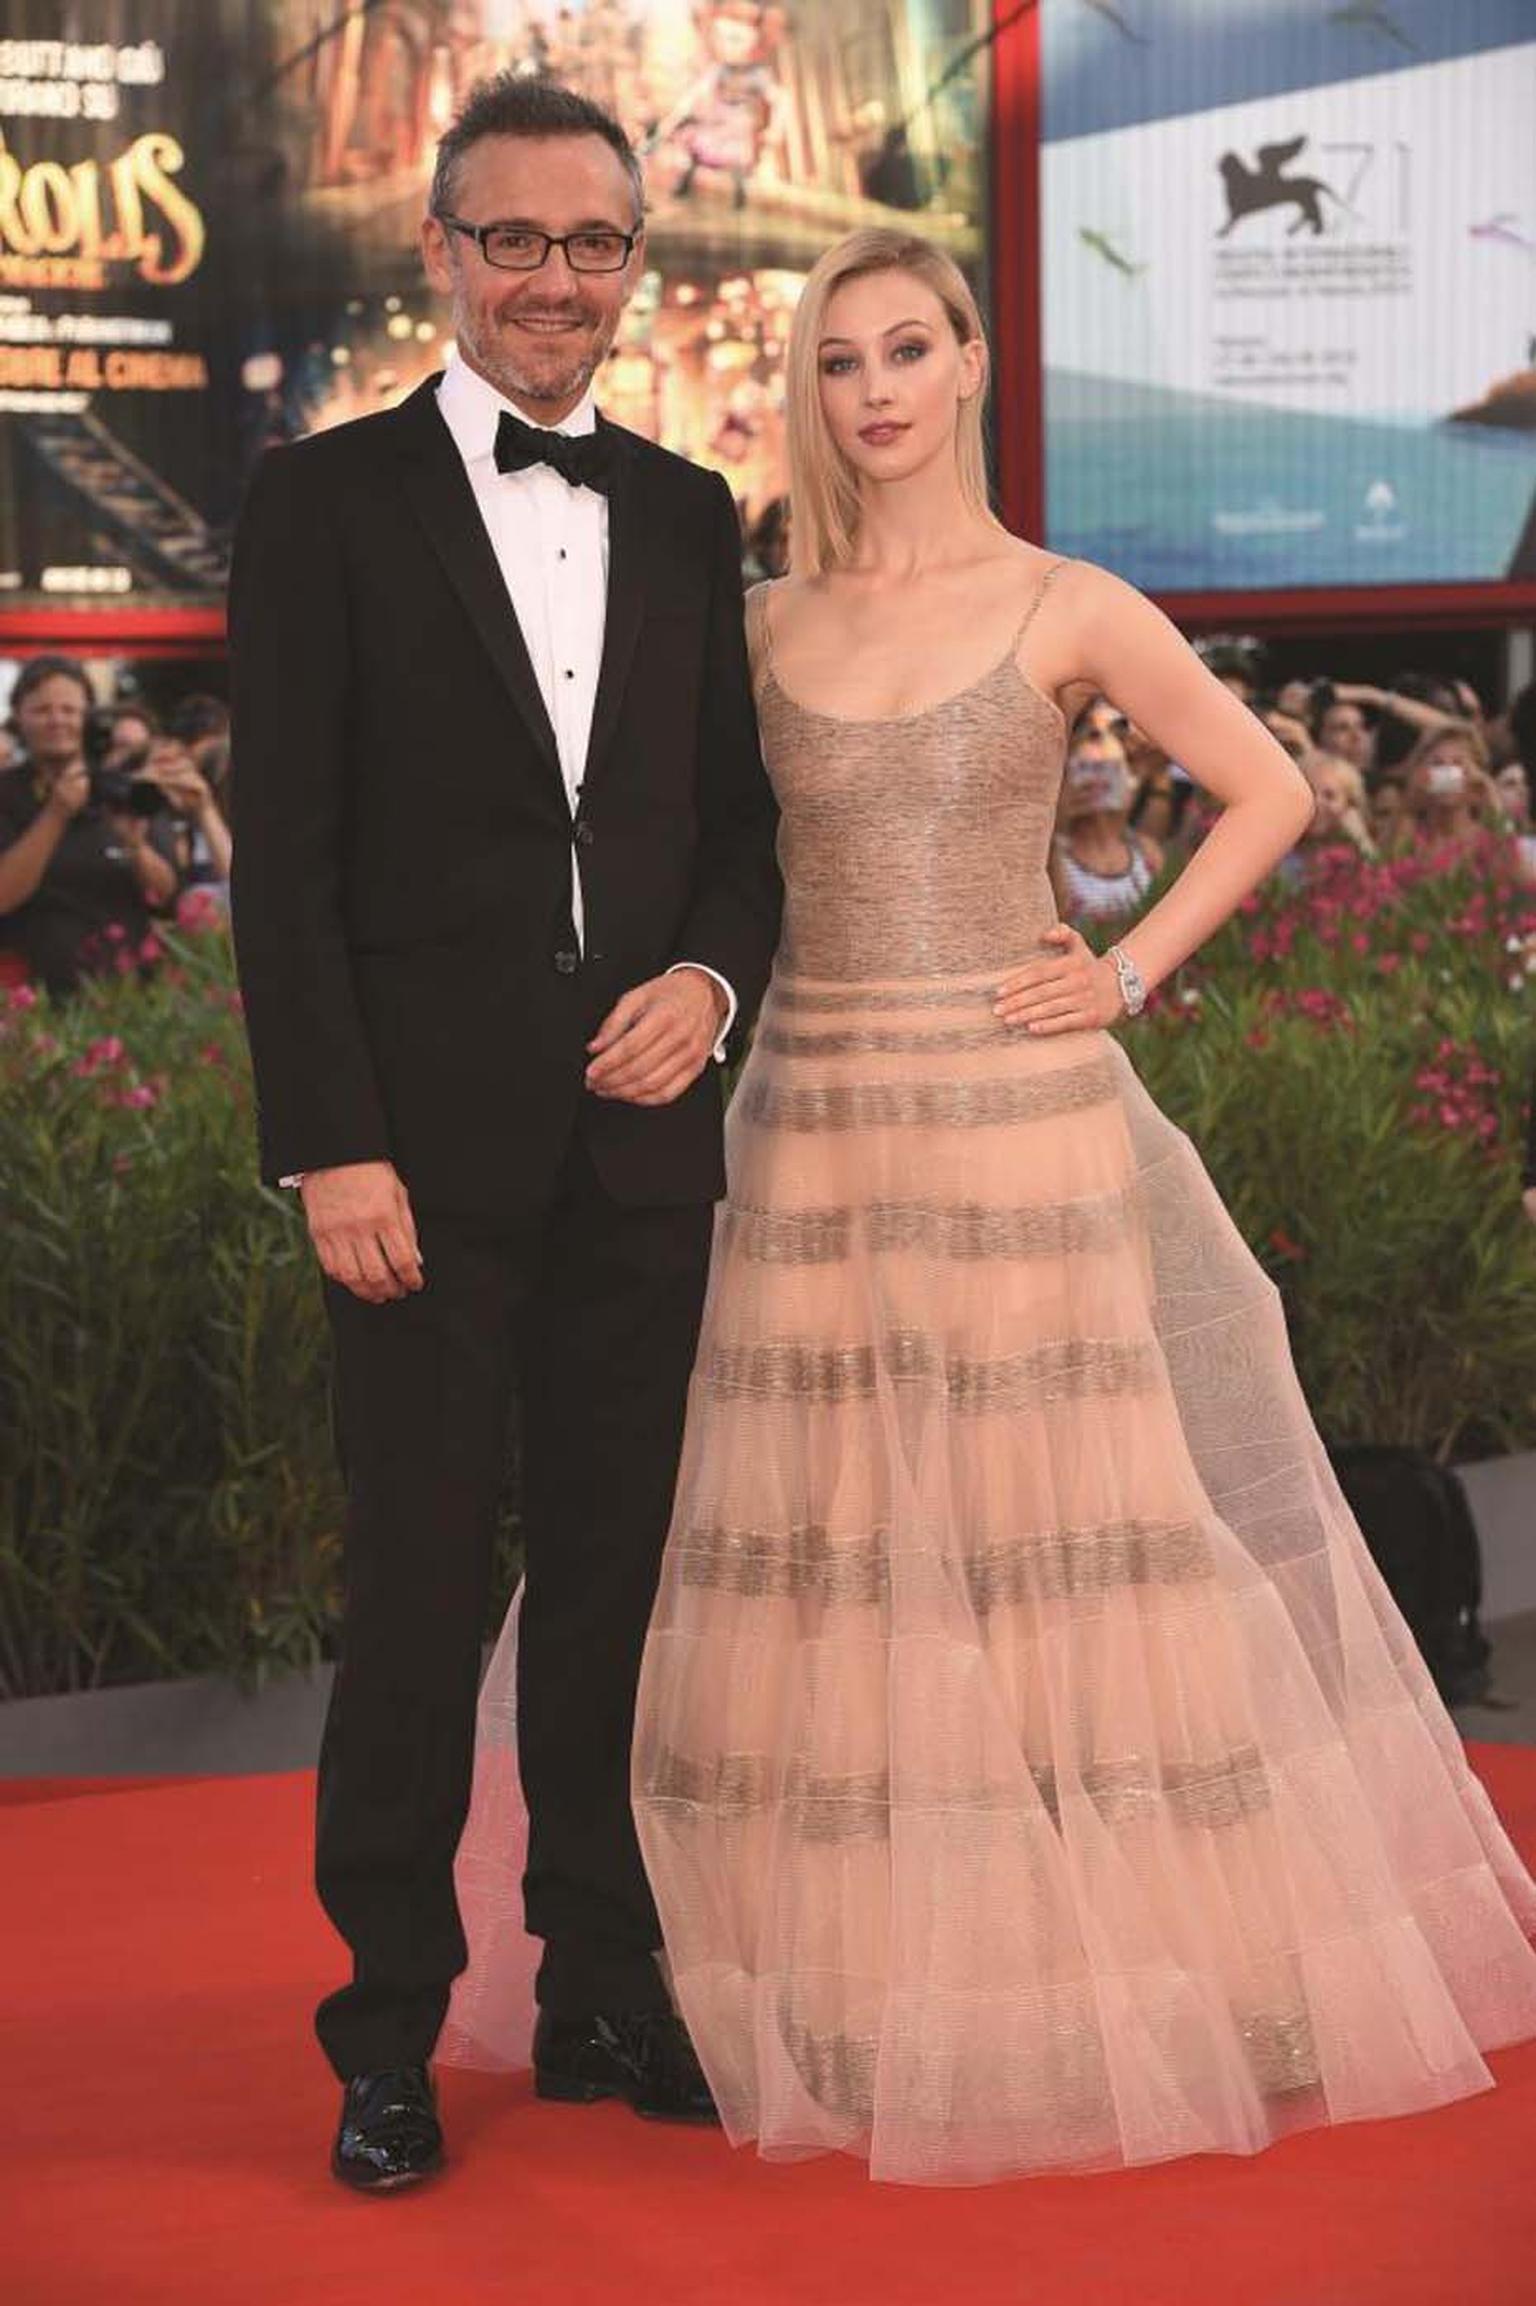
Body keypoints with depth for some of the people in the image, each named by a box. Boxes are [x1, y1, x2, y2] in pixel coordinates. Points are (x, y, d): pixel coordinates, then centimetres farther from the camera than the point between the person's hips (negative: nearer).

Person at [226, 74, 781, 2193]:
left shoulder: (688, 517, 12)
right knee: (419, 1588, 2)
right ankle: (392, 2022, 14)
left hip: (643, 1132, 4)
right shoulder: (326, 502, -2)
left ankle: (606, 1985, 24)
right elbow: (284, 853, -6)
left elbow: (742, 814, 15)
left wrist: (713, 978, -6)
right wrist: (332, 1144, -12)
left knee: (619, 1576, 11)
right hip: (430, 1142, -4)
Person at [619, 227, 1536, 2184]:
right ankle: (848, 1970, 15)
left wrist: (1129, 972, -3)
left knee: (1056, 1539, 1)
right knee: (828, 1554, 4)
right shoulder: (765, 624, 8)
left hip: (1020, 1125, -3)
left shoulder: (1067, 610, 1)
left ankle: (1112, 1967, 13)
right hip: (812, 1138, 3)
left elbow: (1269, 792, 4)